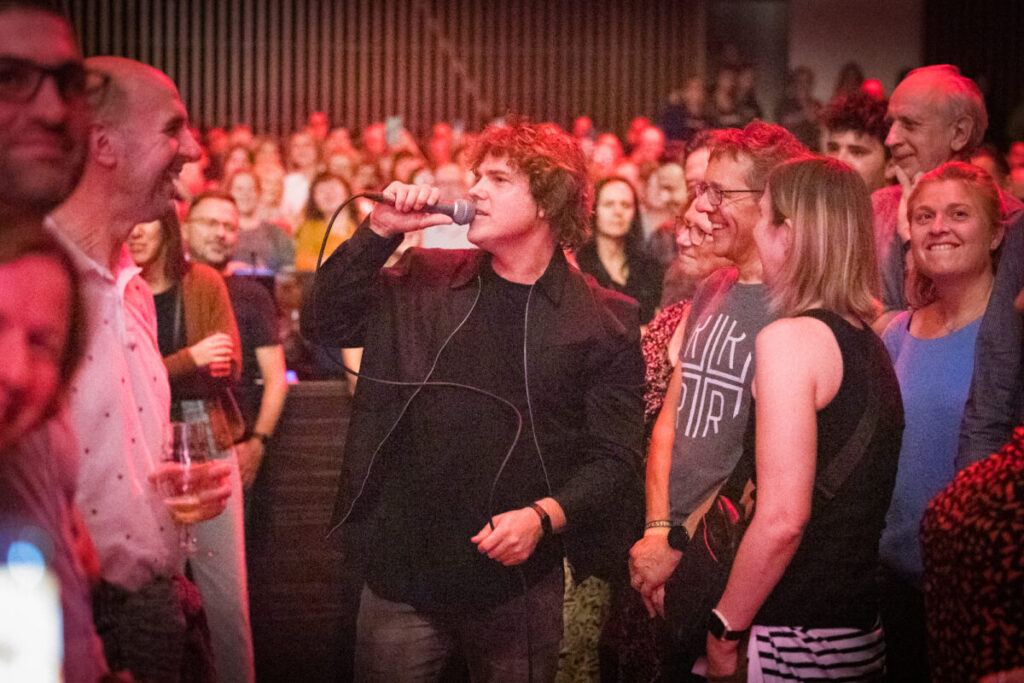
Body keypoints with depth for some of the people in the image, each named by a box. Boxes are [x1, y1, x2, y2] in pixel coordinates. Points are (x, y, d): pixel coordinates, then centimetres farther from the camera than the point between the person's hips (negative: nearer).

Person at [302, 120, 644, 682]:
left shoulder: (606, 321, -2)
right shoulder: (425, 282, 9)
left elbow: (613, 457, -4)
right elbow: (324, 323, 7)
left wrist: (543, 516, -20)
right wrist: (380, 230, -2)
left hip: (520, 585, -2)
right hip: (403, 574, 2)